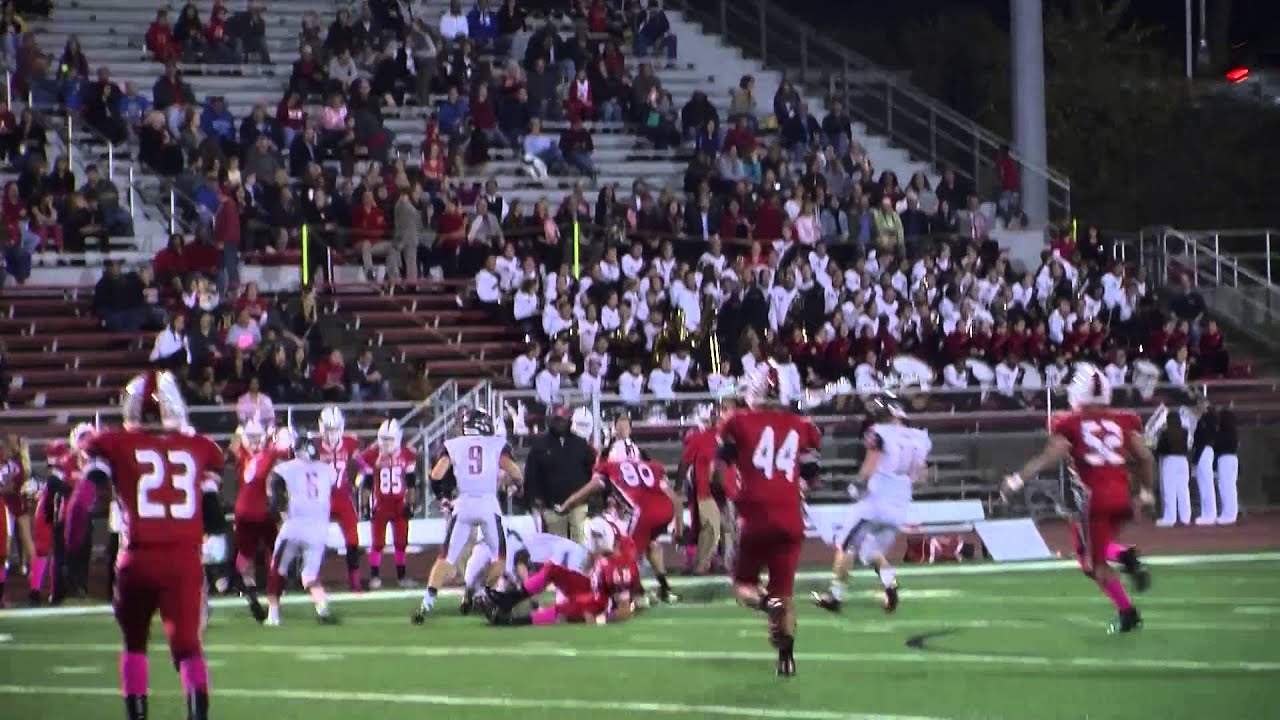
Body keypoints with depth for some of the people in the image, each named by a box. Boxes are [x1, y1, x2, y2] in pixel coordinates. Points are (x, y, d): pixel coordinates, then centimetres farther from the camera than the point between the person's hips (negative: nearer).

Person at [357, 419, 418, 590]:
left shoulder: (408, 455, -1)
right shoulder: (372, 455, -7)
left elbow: (411, 483, 6)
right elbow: (366, 484, -2)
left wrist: (411, 505, 2)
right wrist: (364, 505, -5)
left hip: (400, 505, 2)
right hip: (380, 505, -2)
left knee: (401, 542, 5)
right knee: (378, 543, -3)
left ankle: (401, 576, 14)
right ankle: (374, 577, 3)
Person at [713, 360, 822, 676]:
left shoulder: (740, 424, -1)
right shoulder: (801, 428, 7)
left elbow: (719, 471, 2)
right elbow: (811, 477, 14)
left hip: (756, 517, -2)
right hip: (791, 517, 2)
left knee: (744, 583, 14)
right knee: (785, 588, 11)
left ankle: (767, 603, -18)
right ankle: (787, 655, 4)